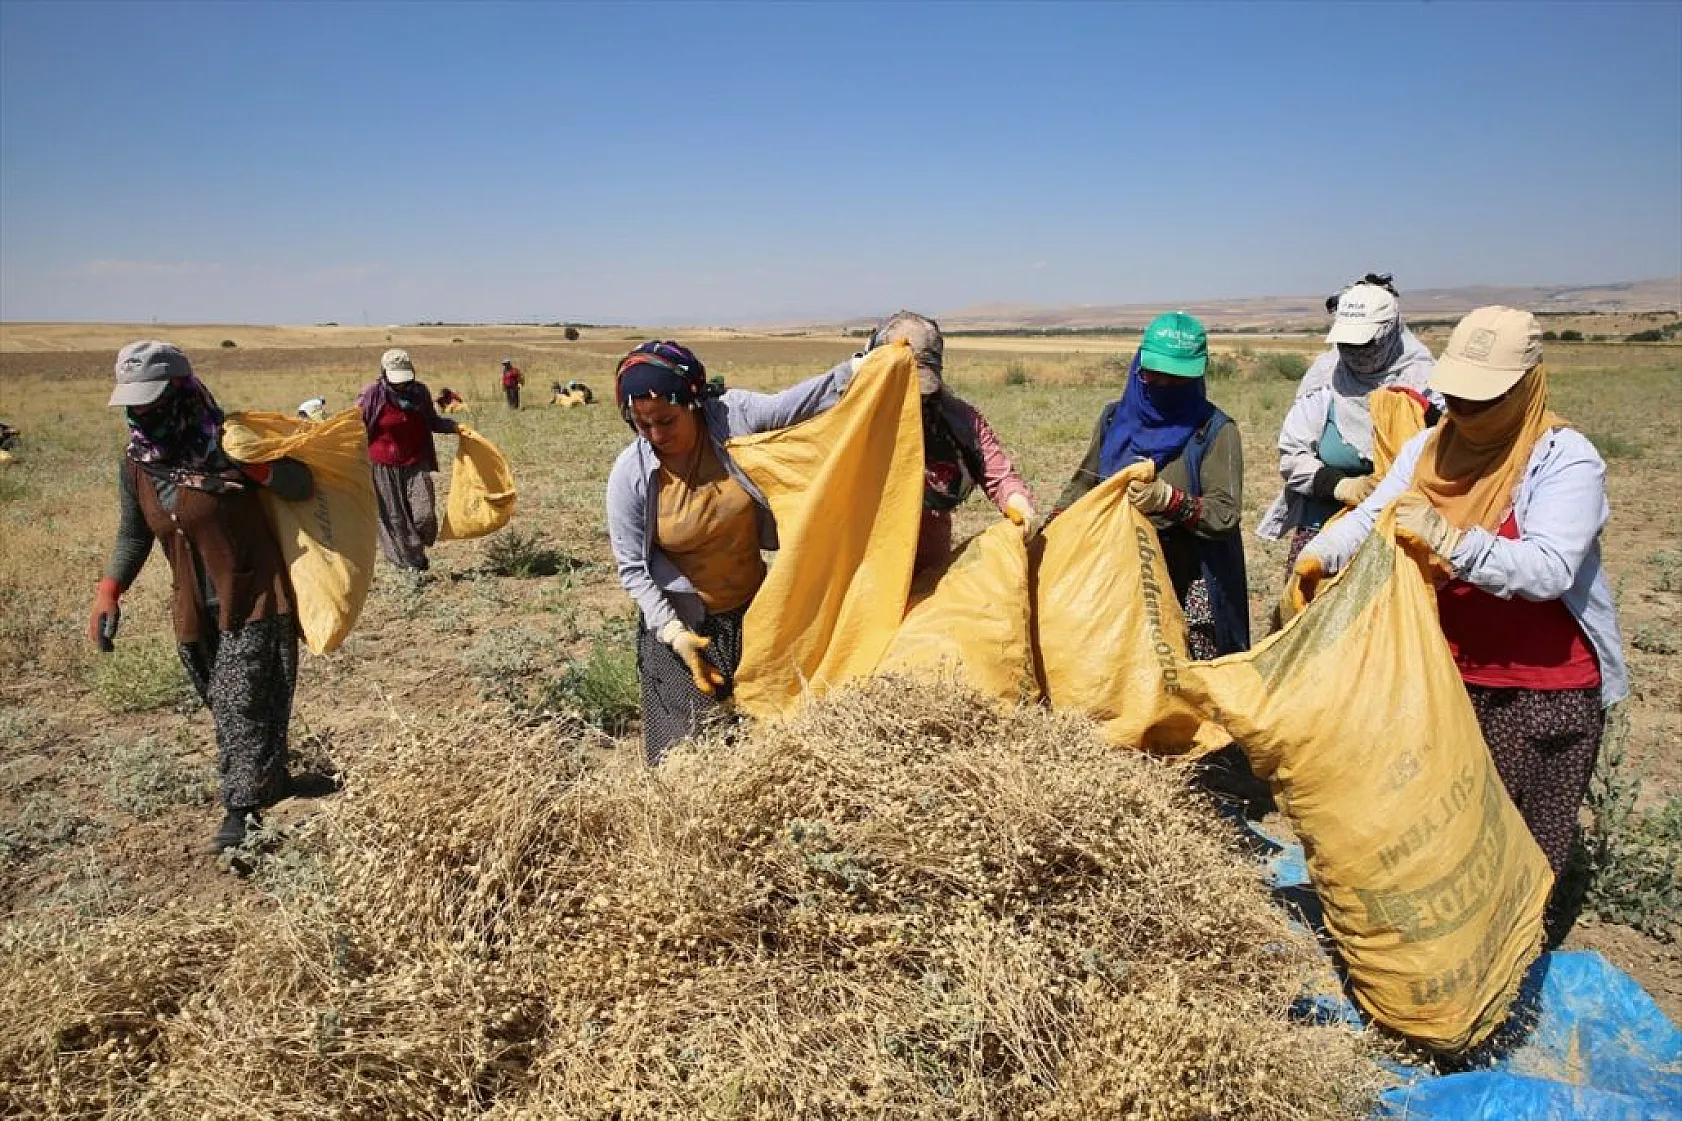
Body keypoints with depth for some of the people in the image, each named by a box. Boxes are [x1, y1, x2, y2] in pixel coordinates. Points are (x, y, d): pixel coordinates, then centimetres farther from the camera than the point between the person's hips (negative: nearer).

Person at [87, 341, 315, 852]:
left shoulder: (227, 444, -13)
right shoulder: (136, 464, 2)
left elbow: (303, 486, -10)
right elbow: (133, 535, 14)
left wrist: (257, 467, -29)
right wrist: (108, 592, 1)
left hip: (254, 600, -6)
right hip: (196, 611, 6)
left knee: (242, 704, -6)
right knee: (229, 707, 15)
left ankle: (242, 806, 4)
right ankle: (266, 780, 34)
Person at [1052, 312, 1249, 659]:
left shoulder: (1214, 431, -5)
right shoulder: (1114, 418, 7)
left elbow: (1225, 514, -12)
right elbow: (1083, 485, 18)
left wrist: (1168, 499, -26)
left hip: (1187, 593, -3)